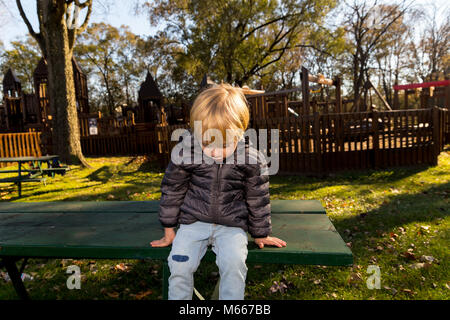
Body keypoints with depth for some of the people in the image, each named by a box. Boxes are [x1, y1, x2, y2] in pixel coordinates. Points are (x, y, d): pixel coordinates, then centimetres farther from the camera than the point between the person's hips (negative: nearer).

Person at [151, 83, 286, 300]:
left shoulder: (252, 161, -11)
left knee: (234, 264, -24)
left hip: (231, 225, 0)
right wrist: (169, 231, 9)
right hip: (194, 221, 1)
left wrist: (260, 234, 13)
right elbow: (172, 189, 2)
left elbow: (258, 199, 3)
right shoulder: (185, 152, -12)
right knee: (179, 265, -17)